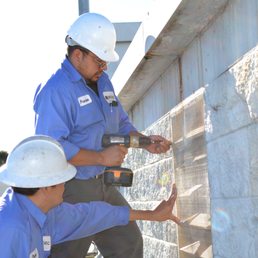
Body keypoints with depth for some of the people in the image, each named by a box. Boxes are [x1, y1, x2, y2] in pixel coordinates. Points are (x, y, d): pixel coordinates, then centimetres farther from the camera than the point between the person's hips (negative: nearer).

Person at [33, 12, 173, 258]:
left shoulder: (102, 81, 10)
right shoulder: (54, 90, -19)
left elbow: (121, 124, 19)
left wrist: (145, 142, 0)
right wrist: (102, 157, -23)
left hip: (103, 185, 9)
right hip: (71, 191, -9)